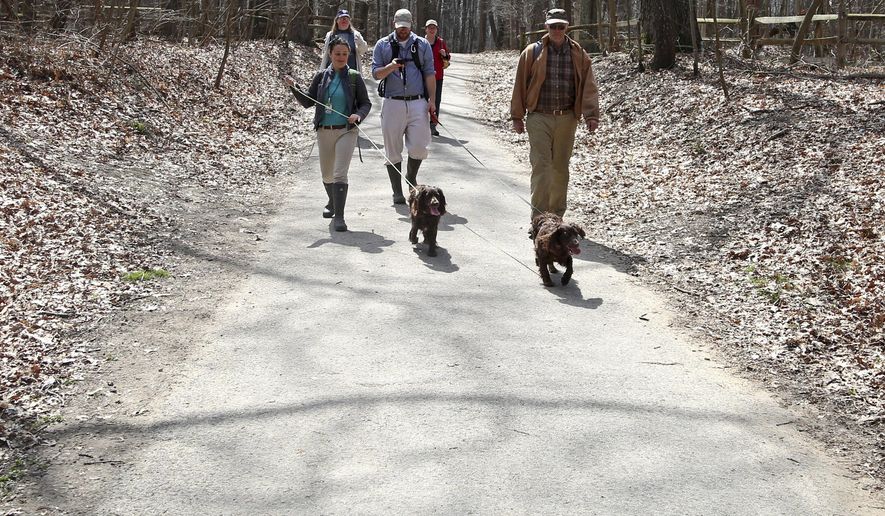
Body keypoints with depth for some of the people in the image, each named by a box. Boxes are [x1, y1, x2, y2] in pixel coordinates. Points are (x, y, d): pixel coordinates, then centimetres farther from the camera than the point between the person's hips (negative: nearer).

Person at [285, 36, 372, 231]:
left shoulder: (354, 77, -1)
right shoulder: (322, 76, 5)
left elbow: (366, 103, 3)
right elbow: (307, 102, 9)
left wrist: (359, 115, -17)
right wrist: (294, 88, -5)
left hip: (346, 131, -3)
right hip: (324, 131, 3)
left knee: (340, 174, -14)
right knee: (327, 174, 17)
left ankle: (339, 216, -13)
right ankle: (333, 203, 44)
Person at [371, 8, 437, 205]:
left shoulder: (422, 44, 10)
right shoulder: (383, 45, 8)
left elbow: (429, 74, 9)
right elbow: (376, 73, 3)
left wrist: (432, 100, -1)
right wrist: (391, 67, -18)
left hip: (418, 103, 0)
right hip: (393, 103, 0)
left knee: (419, 147, -6)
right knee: (393, 150, 1)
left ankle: (411, 177, 23)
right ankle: (397, 192, 9)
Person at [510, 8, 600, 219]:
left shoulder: (579, 55, 5)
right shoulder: (532, 52, 0)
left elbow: (588, 86, 3)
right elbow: (520, 85, 4)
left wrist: (591, 115, -8)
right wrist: (517, 116, 2)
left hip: (567, 119, 2)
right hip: (539, 117, -2)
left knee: (560, 167, 11)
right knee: (541, 166, -12)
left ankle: (556, 216, 23)